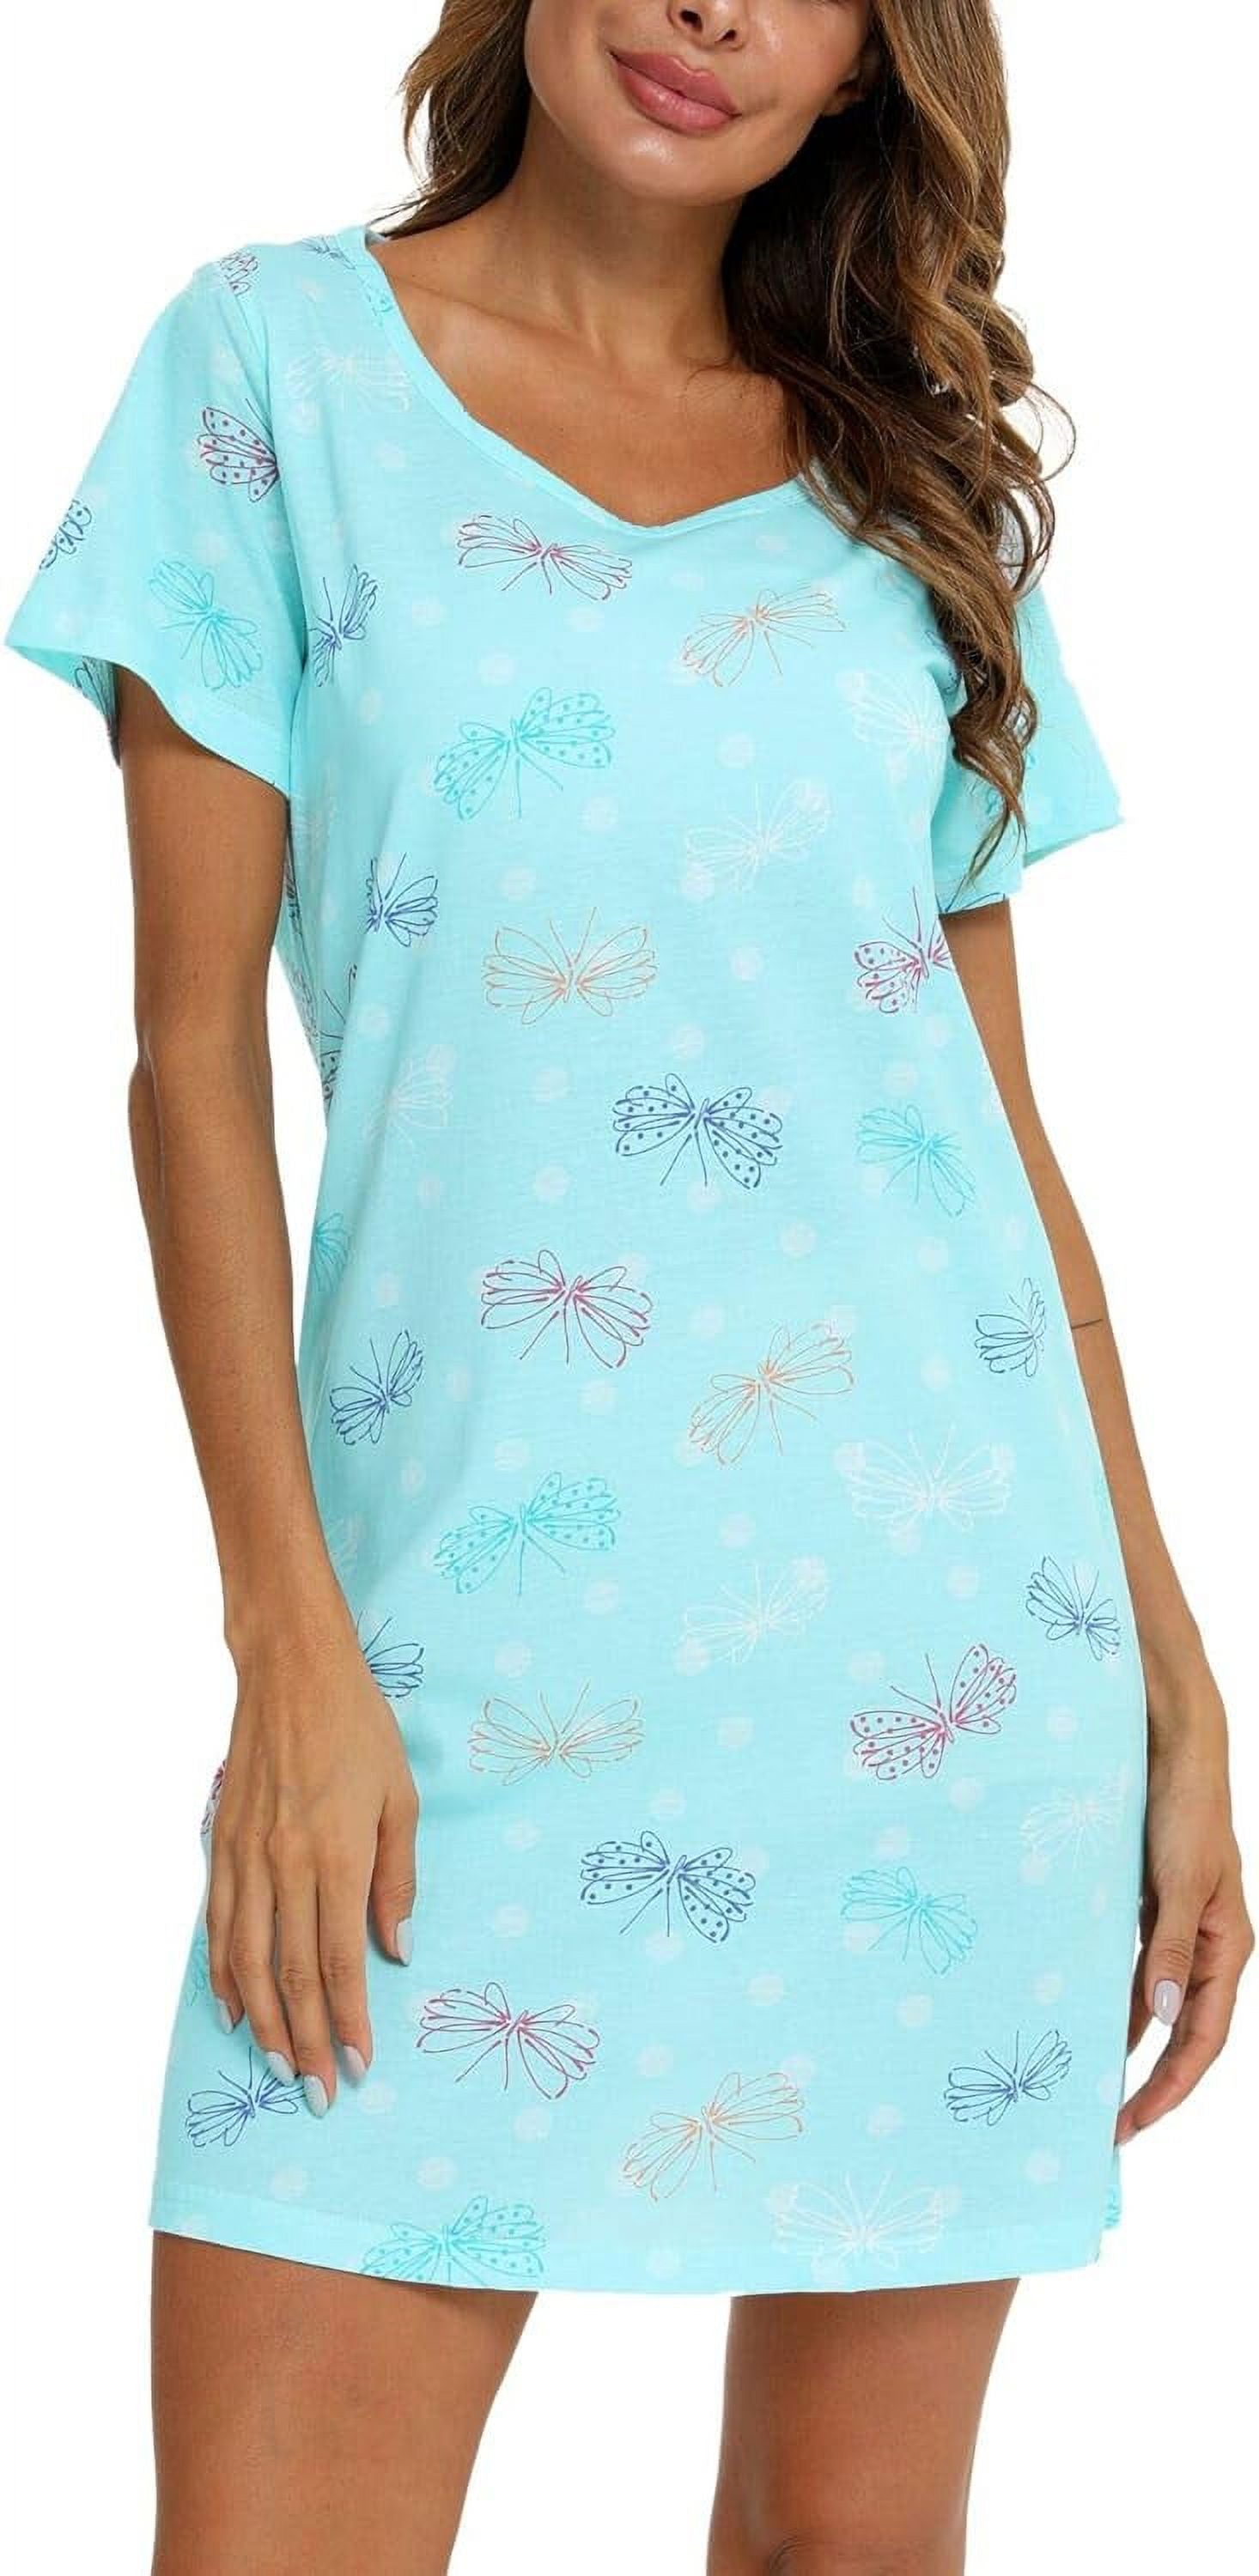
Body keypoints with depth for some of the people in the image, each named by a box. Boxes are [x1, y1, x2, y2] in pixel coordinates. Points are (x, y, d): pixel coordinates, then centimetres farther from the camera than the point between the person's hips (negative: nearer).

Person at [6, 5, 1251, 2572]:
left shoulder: (920, 482, 12)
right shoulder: (286, 362, 4)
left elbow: (1007, 1119, 13)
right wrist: (286, 1632, -8)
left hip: (949, 1599, 3)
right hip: (476, 1613, -2)